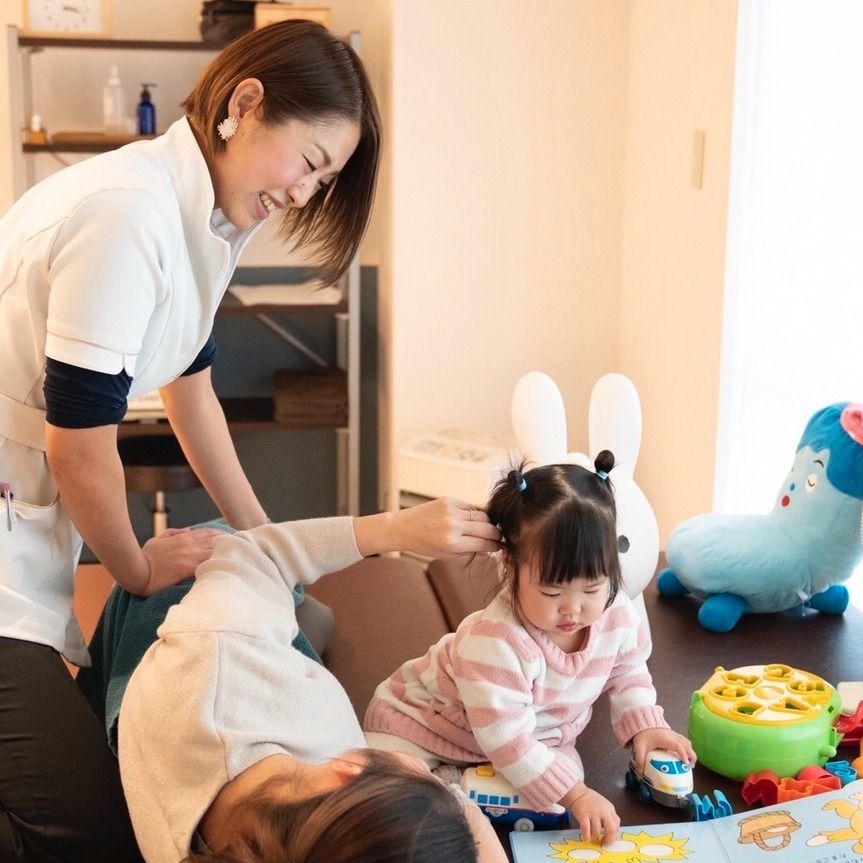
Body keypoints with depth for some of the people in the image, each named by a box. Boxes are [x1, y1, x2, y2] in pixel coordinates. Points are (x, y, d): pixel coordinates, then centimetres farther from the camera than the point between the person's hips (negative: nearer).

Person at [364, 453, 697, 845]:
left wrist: (644, 725, -11)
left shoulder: (617, 613, -20)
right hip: (425, 720, -7)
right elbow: (505, 740, -36)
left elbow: (627, 671, 4)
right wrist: (575, 795, -37)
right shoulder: (495, 641, -41)